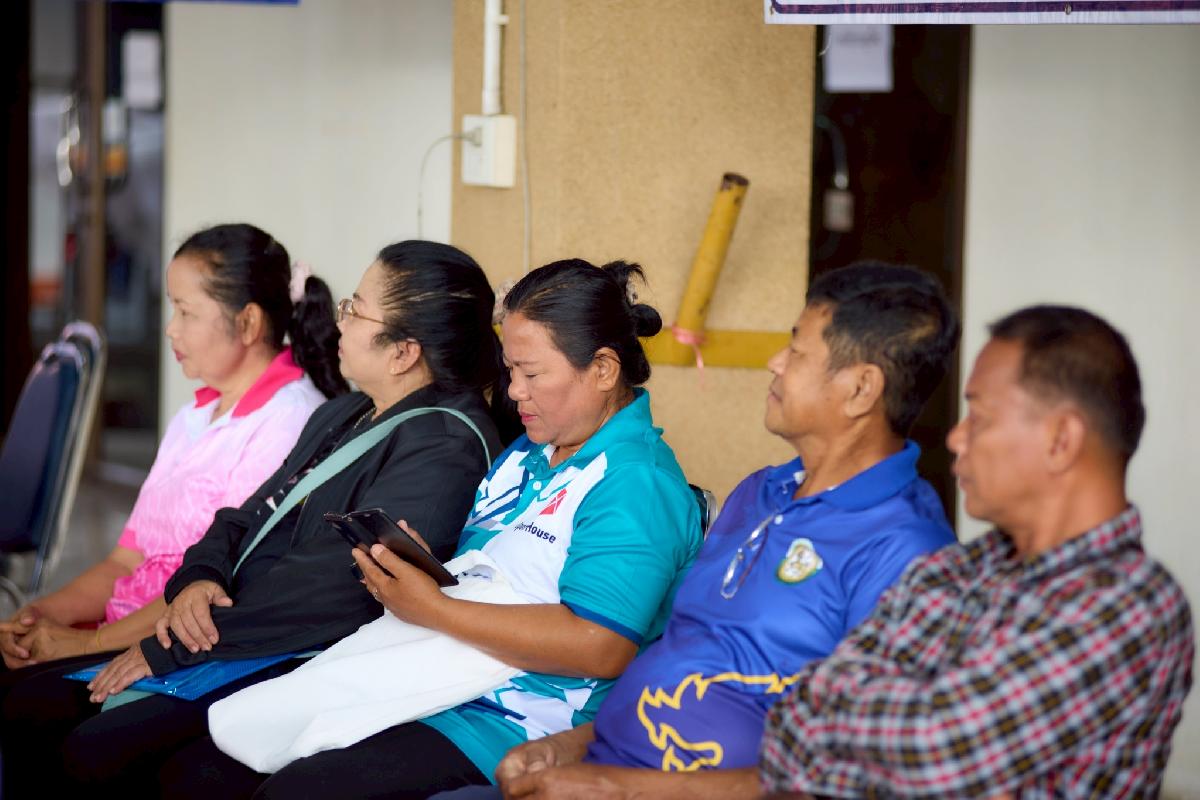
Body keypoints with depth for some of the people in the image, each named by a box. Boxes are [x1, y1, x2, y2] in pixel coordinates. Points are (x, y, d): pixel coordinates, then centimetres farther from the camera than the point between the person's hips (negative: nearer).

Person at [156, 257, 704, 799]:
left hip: (503, 730, -9)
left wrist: (433, 608, -19)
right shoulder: (528, 455, 21)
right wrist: (422, 573, -1)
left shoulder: (637, 485, -11)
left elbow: (599, 648, -22)